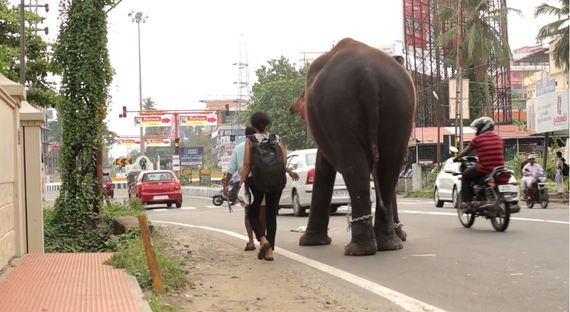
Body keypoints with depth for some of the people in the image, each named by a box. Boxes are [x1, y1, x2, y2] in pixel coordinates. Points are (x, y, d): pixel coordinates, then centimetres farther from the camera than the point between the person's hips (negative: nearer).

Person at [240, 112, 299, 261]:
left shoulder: (250, 141, -1)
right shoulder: (276, 139, 6)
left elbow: (246, 165, -8)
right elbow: (285, 160, -1)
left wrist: (241, 183, -7)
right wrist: (290, 172, 17)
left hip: (258, 181, -2)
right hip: (277, 181, 3)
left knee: (253, 213, 13)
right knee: (271, 215, 12)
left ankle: (263, 240, -11)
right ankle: (270, 250, 7)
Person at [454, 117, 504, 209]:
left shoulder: (477, 139, -2)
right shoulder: (498, 138, 12)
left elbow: (466, 151, 8)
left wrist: (456, 159, 25)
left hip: (484, 170, -5)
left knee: (465, 176, 17)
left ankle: (467, 202, 7)